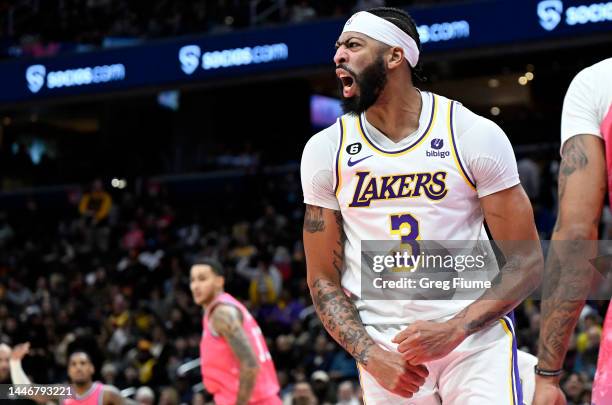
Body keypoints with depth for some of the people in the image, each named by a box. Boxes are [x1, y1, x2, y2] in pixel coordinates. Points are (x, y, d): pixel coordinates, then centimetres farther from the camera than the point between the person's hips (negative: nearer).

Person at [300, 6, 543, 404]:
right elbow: (324, 279, 6)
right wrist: (369, 354, -10)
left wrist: (454, 329, -17)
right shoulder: (325, 150, 3)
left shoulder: (474, 134, -4)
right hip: (384, 346, 2)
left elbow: (526, 263, -4)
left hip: (476, 338, -2)